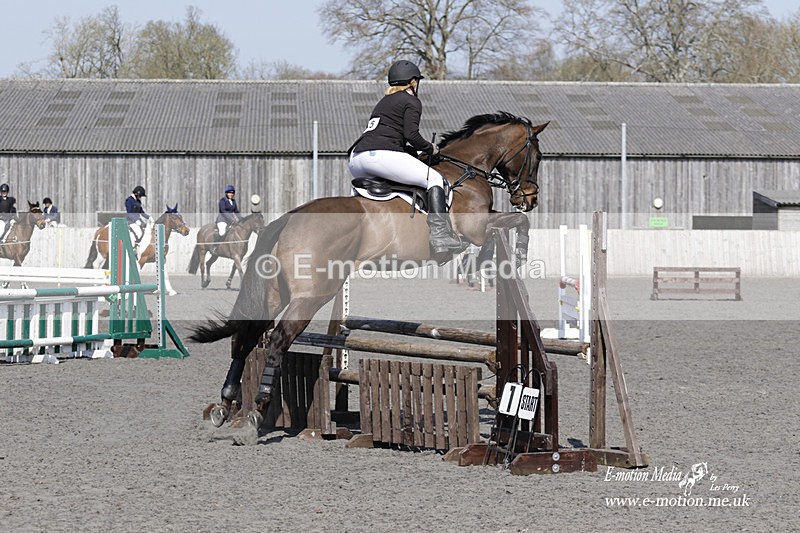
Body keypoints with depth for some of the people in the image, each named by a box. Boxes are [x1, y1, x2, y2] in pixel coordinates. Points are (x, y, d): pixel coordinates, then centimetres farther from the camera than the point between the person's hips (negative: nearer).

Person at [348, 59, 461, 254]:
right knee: (435, 179, -7)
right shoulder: (411, 102, 8)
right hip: (382, 155, -8)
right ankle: (440, 233, -25)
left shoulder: (384, 101, 32)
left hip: (356, 159, 8)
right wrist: (430, 149, 9)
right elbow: (411, 135, -8)